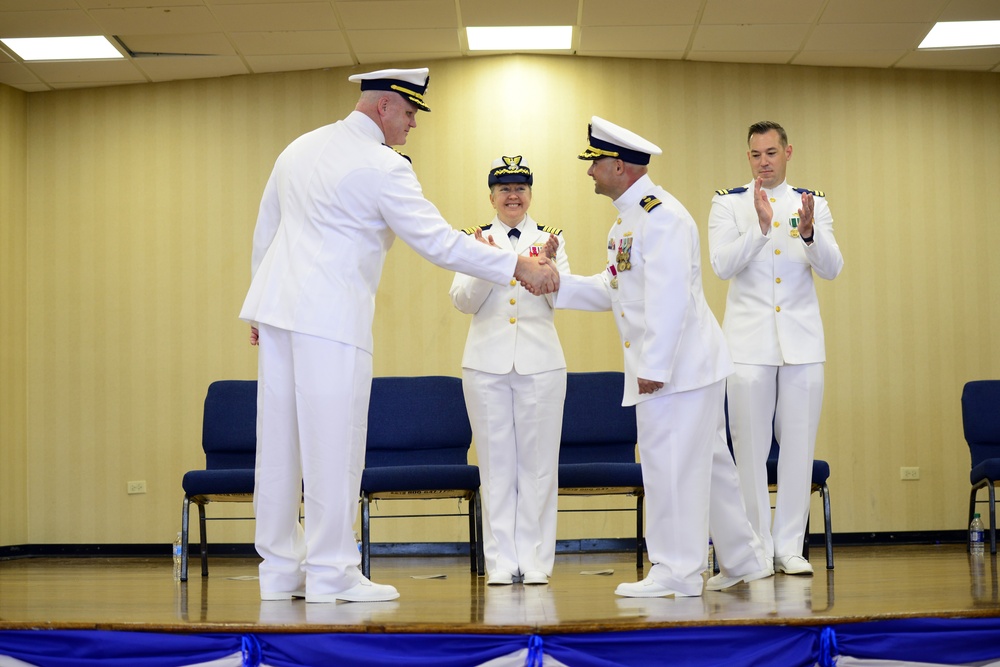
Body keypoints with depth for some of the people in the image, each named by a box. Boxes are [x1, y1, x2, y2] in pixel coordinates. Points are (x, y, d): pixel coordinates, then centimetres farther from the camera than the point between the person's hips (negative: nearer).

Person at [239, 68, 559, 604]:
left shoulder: (300, 148, 15)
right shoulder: (381, 166, -9)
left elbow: (264, 230, 20)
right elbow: (439, 242, -13)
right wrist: (518, 268, -8)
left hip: (277, 307, 8)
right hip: (331, 317, -8)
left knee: (279, 442, 9)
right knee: (334, 444, -3)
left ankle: (279, 571, 15)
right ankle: (330, 574, 0)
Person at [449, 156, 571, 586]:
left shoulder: (550, 238, 7)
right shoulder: (476, 239, 7)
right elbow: (463, 301, -4)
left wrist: (549, 265, -23)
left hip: (541, 362, 0)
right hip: (486, 362, 0)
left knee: (538, 462, 1)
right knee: (496, 463, 3)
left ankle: (535, 559, 7)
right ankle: (501, 561, 8)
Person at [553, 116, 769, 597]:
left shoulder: (661, 216, -17)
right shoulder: (628, 218, 16)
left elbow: (670, 298, -23)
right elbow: (612, 289, 21)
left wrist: (654, 367, -24)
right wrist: (557, 283, 10)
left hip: (677, 366, -10)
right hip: (674, 367, 10)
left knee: (671, 464, -6)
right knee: (708, 464, 15)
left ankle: (676, 572, 1)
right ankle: (742, 562, 24)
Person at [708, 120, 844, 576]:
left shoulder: (812, 203, 8)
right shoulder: (728, 204, 3)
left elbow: (832, 269, -3)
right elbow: (723, 265, -10)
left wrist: (809, 232, -22)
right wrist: (761, 226, -23)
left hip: (802, 341, 2)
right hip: (748, 342, -2)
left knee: (799, 445, 2)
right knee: (750, 448, -1)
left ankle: (789, 547, 9)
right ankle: (756, 548, 7)